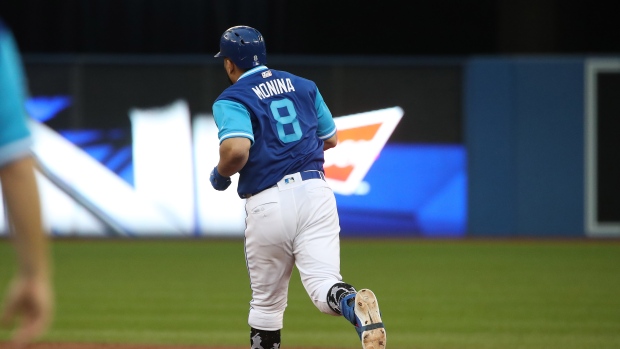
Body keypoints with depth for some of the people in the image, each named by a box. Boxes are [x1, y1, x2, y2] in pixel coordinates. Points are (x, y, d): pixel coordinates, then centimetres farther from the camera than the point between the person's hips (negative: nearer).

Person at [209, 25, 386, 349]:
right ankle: (355, 305, -43)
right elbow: (330, 138, 23)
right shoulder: (303, 86, 16)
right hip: (316, 191, 3)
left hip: (268, 203, -3)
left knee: (266, 302, 14)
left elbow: (237, 149, -18)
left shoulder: (231, 100, -1)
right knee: (323, 288, -10)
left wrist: (220, 174, 2)